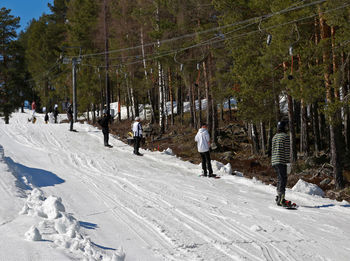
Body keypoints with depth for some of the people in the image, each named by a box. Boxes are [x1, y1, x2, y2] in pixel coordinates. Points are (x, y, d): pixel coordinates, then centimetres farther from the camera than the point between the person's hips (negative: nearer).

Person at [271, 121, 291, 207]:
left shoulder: (274, 137, 17)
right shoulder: (285, 136, -7)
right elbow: (287, 149, -10)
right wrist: (288, 159, -7)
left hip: (274, 161, 8)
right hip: (281, 161, -8)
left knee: (280, 178, 17)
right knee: (283, 179, -10)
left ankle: (279, 197, 21)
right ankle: (280, 199, -19)